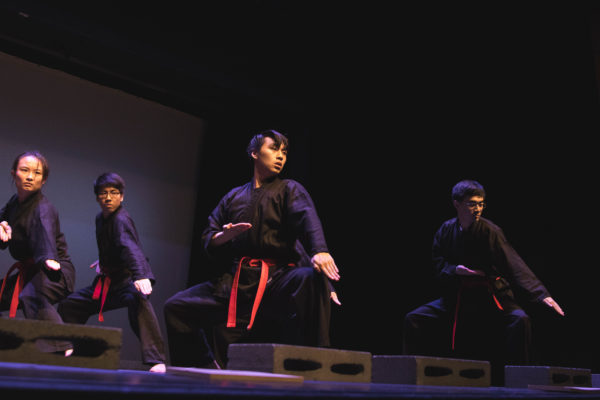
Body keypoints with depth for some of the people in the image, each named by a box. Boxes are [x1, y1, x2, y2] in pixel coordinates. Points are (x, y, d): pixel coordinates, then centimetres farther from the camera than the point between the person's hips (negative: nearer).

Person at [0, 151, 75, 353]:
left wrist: (49, 259, -61)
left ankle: (63, 351, -50)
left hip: (54, 271, -9)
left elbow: (45, 230, -40)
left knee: (31, 296, -38)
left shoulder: (42, 208, -20)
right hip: (29, 271, 9)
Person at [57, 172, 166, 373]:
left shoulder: (121, 219, -19)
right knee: (69, 305, 16)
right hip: (106, 281, 9)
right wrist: (104, 261, 17)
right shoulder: (100, 218, 8)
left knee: (136, 299, -41)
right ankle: (68, 349, 39)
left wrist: (141, 276, -50)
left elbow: (130, 248, -38)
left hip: (128, 278, -9)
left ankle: (156, 360, -44)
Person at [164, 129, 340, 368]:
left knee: (311, 279, -37)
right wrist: (222, 236, -8)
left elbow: (307, 217, -14)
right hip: (236, 281, 5)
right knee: (175, 307, 0)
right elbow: (208, 238, 18)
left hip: (277, 278, -4)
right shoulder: (234, 197, 19)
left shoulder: (289, 190, 8)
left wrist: (319, 250, -35)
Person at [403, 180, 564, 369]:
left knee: (520, 320, -29)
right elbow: (439, 266, 5)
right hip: (457, 297, 3)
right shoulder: (446, 231, 0)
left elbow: (514, 264, -23)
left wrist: (541, 294, -35)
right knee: (414, 319, -8)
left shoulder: (490, 231, -12)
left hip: (491, 296, -3)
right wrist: (455, 269, -18)